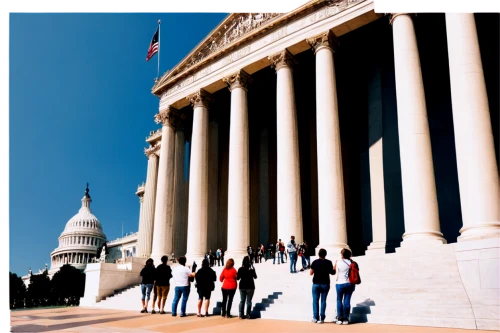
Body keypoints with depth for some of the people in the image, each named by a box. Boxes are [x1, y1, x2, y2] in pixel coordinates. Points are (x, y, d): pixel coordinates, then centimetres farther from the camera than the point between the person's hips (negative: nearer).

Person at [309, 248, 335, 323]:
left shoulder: (315, 262, -6)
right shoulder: (328, 262, -6)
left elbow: (310, 273, -1)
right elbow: (332, 273, 2)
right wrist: (334, 268, 19)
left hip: (316, 284, 0)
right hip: (325, 284, 0)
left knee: (315, 301, 8)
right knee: (323, 301, 6)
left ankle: (315, 318, 7)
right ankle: (321, 318, 5)